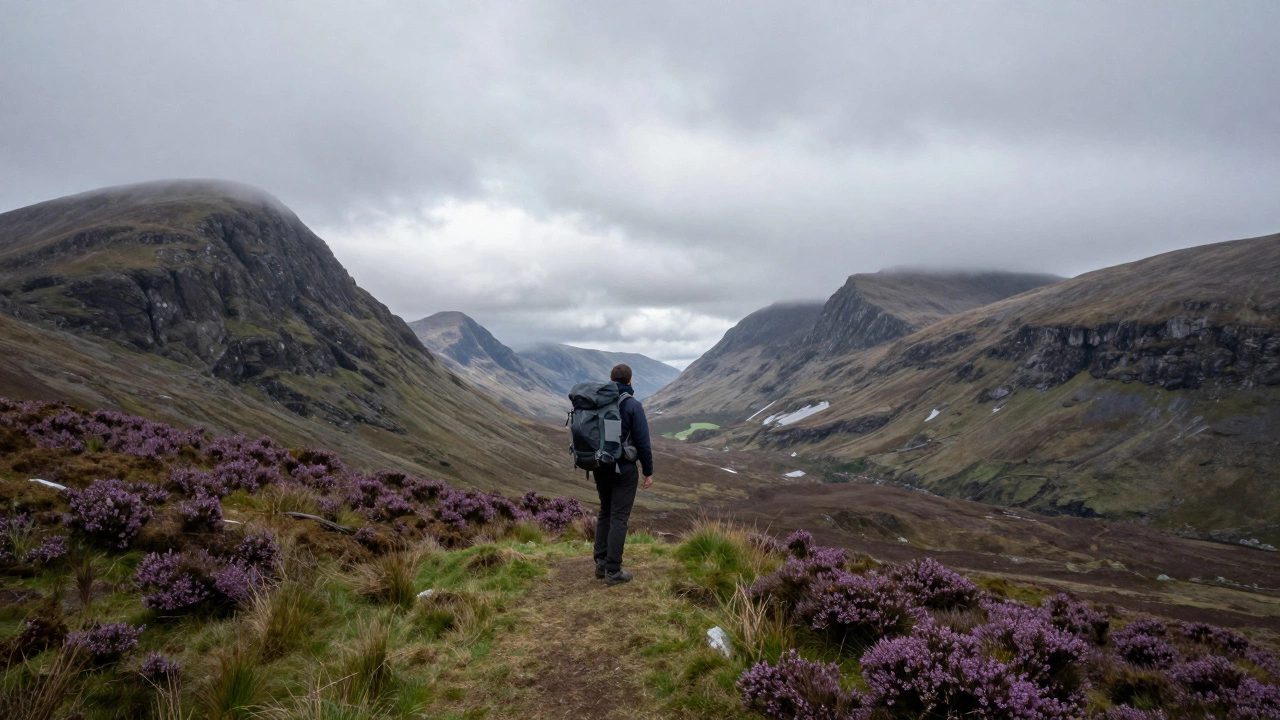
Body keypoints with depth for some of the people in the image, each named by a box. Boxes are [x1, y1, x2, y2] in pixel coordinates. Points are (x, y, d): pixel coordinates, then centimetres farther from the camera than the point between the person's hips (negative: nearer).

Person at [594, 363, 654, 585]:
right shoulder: (633, 405, -13)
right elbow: (642, 441, -13)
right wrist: (648, 472, -3)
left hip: (601, 467, 6)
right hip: (624, 469, -6)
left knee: (605, 513, 17)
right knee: (619, 518, -1)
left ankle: (601, 563, 20)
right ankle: (613, 571, 2)